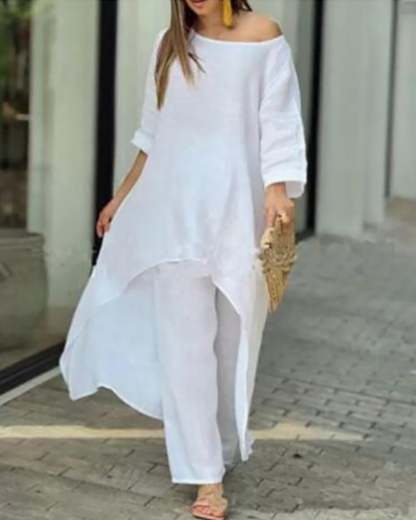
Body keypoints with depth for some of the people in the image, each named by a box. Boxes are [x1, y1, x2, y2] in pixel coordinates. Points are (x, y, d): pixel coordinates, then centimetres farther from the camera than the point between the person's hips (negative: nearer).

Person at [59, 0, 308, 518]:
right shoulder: (170, 43, 9)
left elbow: (279, 123, -7)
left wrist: (278, 188, -22)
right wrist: (123, 196, 20)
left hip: (238, 206, -2)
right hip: (177, 208, 3)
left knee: (233, 333, 6)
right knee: (185, 338, -3)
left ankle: (224, 447, 26)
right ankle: (206, 476, 1)